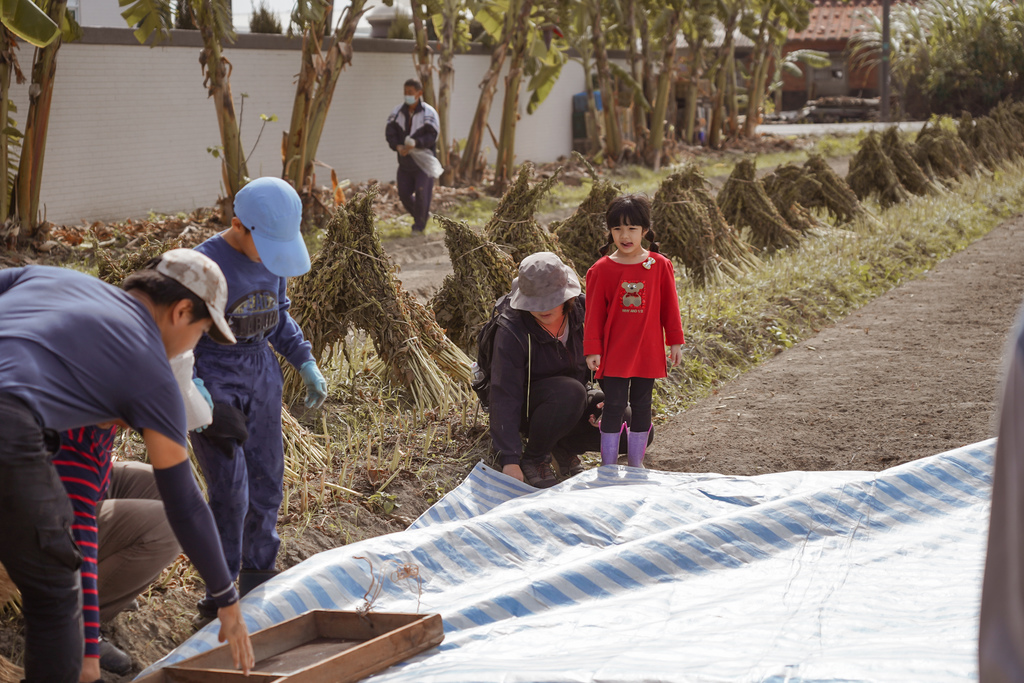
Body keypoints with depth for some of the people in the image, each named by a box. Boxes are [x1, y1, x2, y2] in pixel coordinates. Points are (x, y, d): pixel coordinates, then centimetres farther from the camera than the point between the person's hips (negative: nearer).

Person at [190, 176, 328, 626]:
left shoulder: (272, 260, 2)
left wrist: (306, 363, 11)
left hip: (260, 375, 7)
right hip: (212, 376, -6)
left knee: (267, 483, 11)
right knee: (230, 491, -10)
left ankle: (257, 584, 27)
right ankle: (219, 598, 3)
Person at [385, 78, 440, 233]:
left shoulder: (429, 112, -13)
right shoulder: (398, 111, -1)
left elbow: (432, 136, -18)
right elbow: (389, 132, -4)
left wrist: (415, 143, -34)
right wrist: (398, 146, -23)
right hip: (405, 160, 5)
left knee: (421, 192, -7)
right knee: (404, 193, 5)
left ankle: (420, 223, 9)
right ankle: (423, 214, 29)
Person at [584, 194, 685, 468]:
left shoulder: (660, 266, -2)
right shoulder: (601, 269, -6)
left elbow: (669, 306, 5)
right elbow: (594, 312, -3)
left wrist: (675, 342, 5)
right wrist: (592, 349, -6)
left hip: (648, 351, 2)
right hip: (614, 352, -2)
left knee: (641, 407, 11)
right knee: (614, 407, 0)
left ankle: (636, 463, 22)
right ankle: (608, 466, 9)